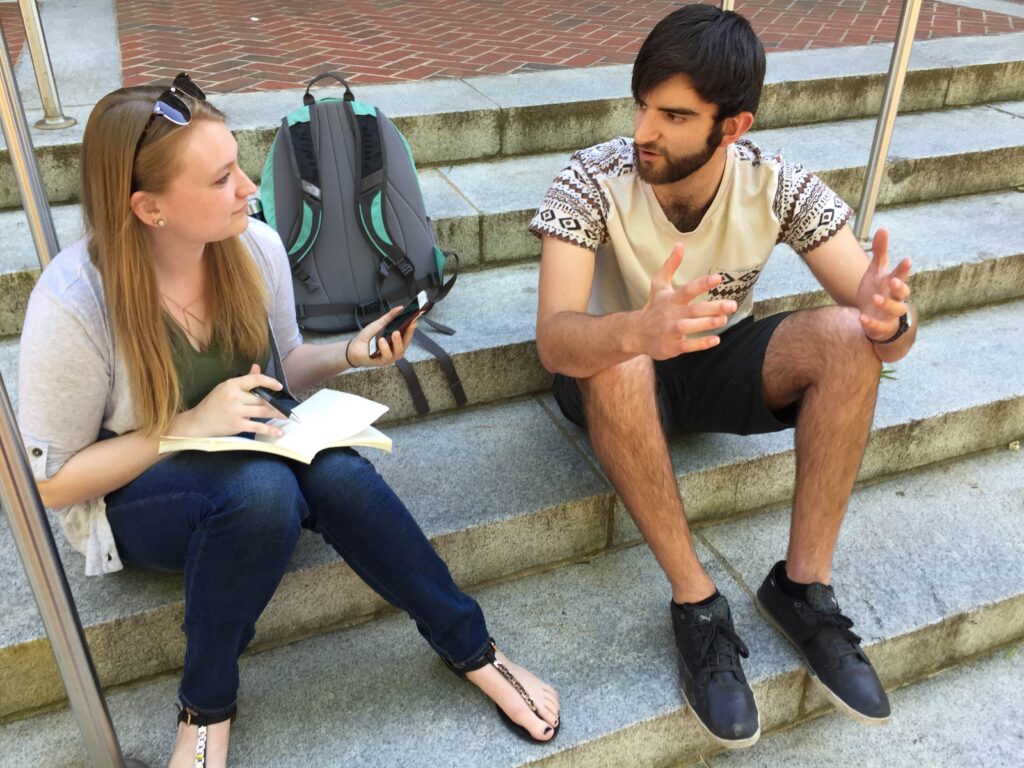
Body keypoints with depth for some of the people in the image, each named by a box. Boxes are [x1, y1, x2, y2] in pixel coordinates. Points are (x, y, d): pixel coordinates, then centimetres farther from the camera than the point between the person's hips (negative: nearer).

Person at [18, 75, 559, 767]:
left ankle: (472, 649, -11)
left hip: (253, 451, 4)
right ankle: (207, 706, -12)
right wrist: (191, 424, -25)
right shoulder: (74, 303, -23)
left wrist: (350, 354, -12)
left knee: (337, 472, -30)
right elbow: (52, 481, -15)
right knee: (262, 491, -37)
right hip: (130, 495, -4)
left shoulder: (256, 246, -10)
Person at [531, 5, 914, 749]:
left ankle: (803, 584, -14)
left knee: (847, 338, -26)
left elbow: (879, 326, -20)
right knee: (616, 363, -38)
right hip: (620, 377, -2)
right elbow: (554, 339, -36)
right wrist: (638, 331, -58)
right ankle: (697, 602, -23)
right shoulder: (592, 180, -24)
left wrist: (888, 319, -45)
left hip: (720, 365, 2)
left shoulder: (778, 184, -18)